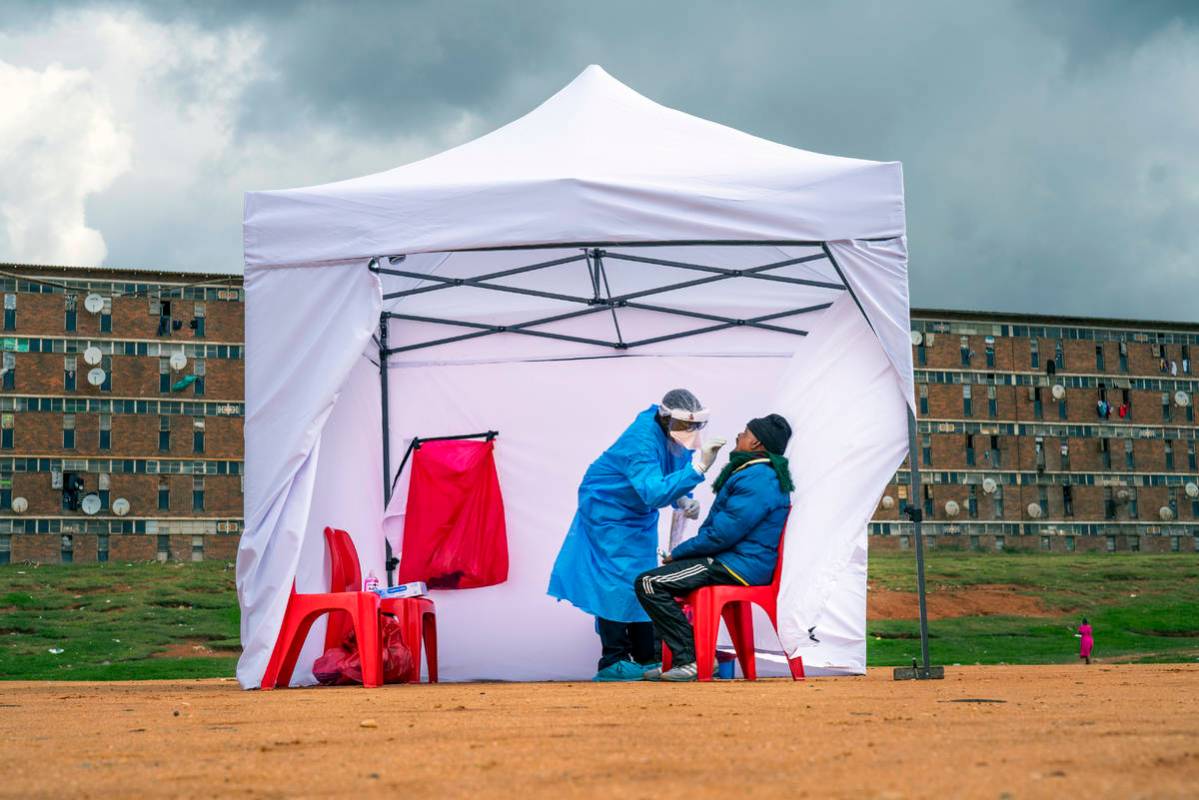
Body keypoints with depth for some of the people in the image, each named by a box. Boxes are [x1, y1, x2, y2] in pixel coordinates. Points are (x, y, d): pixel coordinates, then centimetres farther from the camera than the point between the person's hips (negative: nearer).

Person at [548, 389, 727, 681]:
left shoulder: (675, 436, -10)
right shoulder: (642, 441, -35)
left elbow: (672, 480, 8)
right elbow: (655, 492, -47)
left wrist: (684, 500, -13)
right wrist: (697, 468, -54)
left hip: (639, 514, 9)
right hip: (608, 511, -9)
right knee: (617, 580, -12)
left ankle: (647, 657, 16)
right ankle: (613, 661, -8)